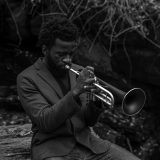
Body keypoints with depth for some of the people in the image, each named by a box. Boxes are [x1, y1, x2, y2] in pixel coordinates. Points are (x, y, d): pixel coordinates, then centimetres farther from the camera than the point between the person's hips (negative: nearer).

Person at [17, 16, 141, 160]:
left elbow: (89, 121, 10)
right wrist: (75, 92, -24)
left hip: (86, 142, 5)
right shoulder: (27, 79, -4)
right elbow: (45, 122, -16)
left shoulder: (78, 72, 10)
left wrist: (94, 101, -12)